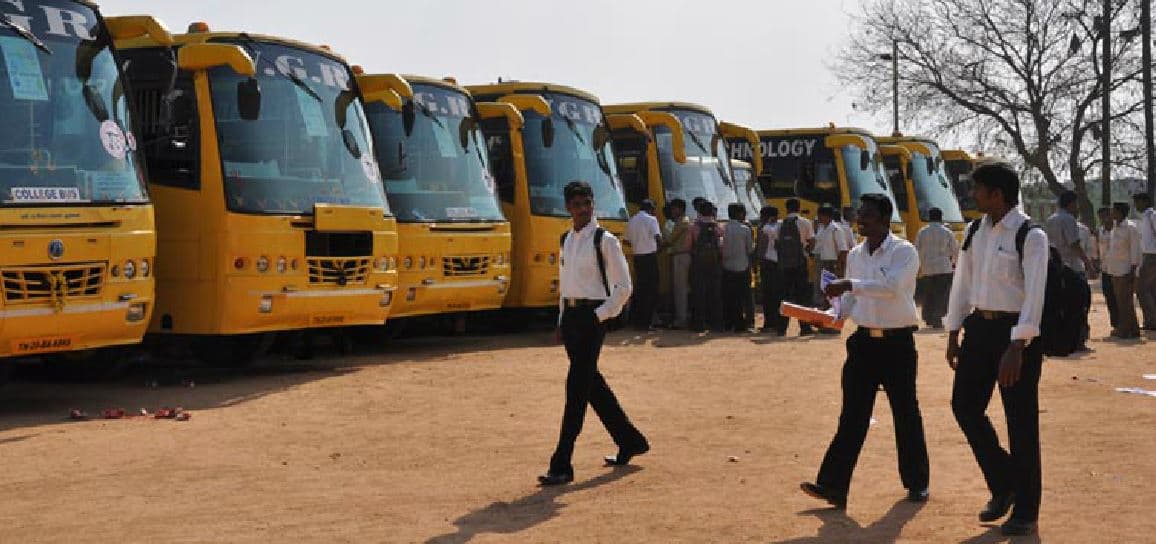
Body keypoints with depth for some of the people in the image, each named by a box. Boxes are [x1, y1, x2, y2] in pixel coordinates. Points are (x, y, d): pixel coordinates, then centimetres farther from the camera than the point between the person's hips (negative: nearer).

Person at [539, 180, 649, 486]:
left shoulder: (604, 241, -9)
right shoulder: (566, 240, 12)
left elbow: (623, 287, -9)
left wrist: (599, 315, -13)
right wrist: (562, 319, 13)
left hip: (592, 317, -8)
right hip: (571, 315, 8)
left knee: (577, 388, -9)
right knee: (592, 384, 15)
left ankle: (562, 466, -8)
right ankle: (630, 441, 32)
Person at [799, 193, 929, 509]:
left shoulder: (904, 252, -8)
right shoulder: (855, 255, 10)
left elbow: (892, 286, -25)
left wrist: (849, 284, -31)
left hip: (897, 343, -5)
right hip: (864, 341, 5)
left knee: (906, 413, 6)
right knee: (853, 416, 0)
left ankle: (916, 483, 22)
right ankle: (833, 485, -3)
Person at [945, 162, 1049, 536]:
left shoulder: (1030, 236, -14)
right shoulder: (976, 232, 7)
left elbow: (1034, 295, -20)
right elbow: (962, 282, 12)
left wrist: (1017, 347, -27)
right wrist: (954, 334, 12)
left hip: (1016, 331, -7)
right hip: (980, 326, 7)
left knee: (1021, 421, 1)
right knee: (964, 404, 8)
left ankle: (1025, 511, 16)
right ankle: (1003, 484, 27)